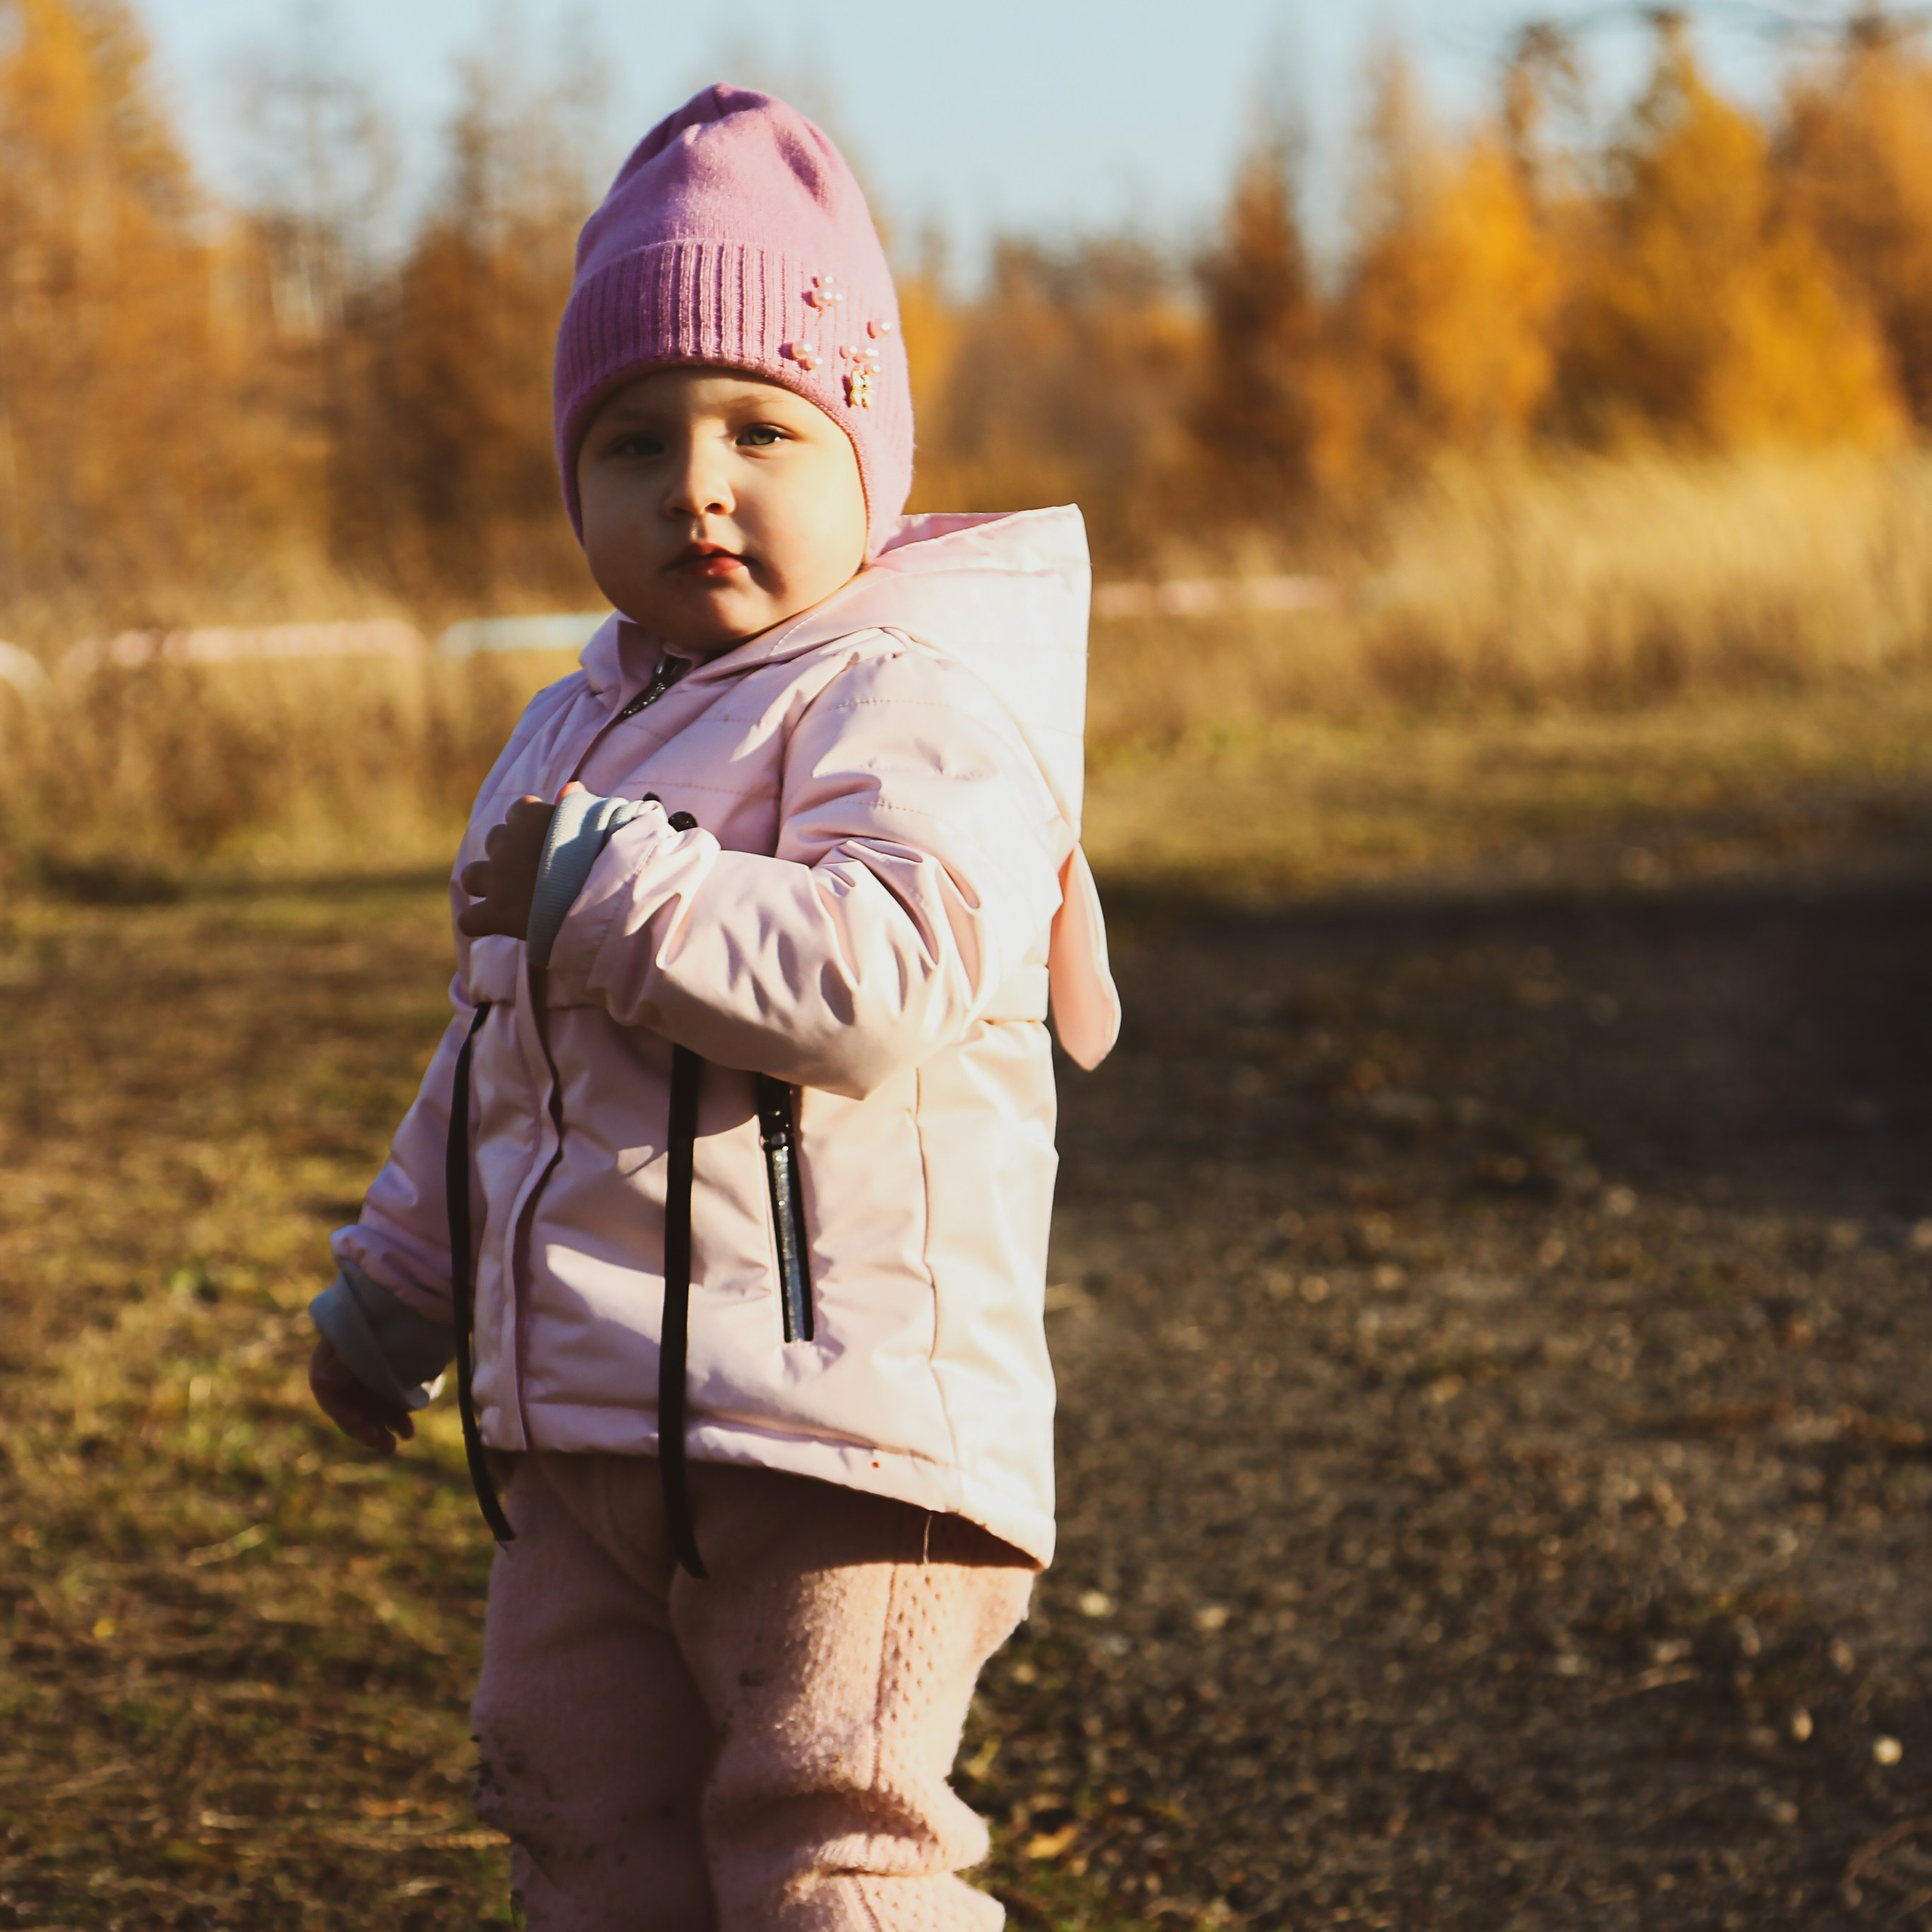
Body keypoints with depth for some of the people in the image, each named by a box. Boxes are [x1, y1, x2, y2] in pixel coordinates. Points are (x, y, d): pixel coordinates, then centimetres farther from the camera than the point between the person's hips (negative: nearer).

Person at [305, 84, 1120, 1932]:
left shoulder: (914, 704, -12)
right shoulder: (574, 734, 17)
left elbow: (874, 983, -30)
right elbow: (494, 1049, 29)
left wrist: (602, 887, -22)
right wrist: (393, 1277, 34)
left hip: (839, 1431, -9)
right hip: (582, 1432, 9)